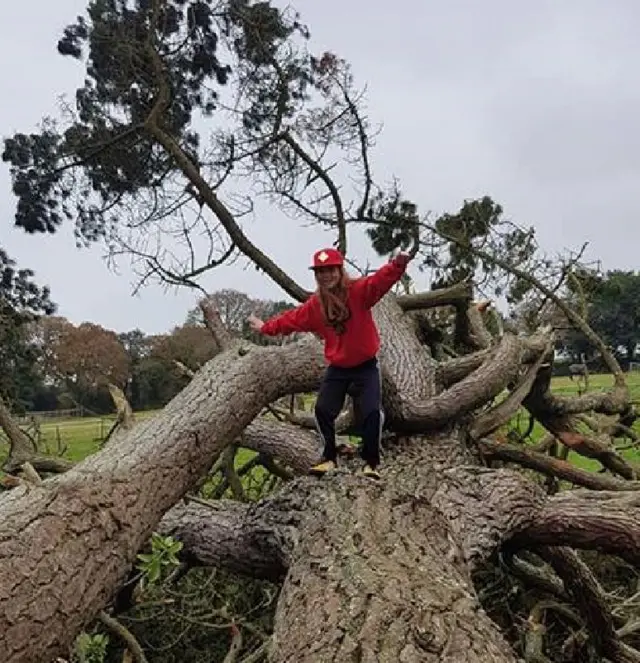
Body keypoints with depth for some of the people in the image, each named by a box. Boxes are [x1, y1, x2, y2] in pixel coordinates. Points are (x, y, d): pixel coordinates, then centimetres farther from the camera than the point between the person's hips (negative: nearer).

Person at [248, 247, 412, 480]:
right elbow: (292, 318, 14)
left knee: (372, 411, -12)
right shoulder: (315, 304, 0)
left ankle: (371, 462, 8)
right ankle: (330, 457, 22)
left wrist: (398, 265, -52)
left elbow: (381, 280, -33)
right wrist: (266, 327, 19)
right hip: (337, 369, 4)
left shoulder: (359, 290, -15)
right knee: (323, 410, 2)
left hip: (365, 367, -4)